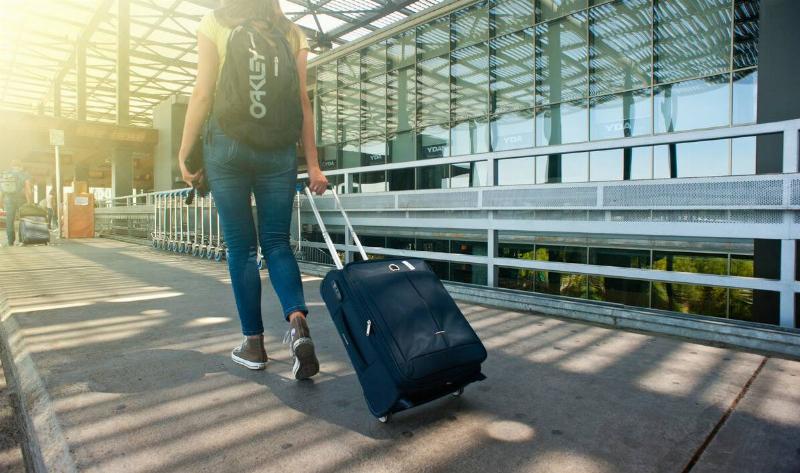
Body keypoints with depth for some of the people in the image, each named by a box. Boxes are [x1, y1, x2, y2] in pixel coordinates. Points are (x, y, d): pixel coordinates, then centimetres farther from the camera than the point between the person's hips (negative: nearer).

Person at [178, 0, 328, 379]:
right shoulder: (291, 32, 12)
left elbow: (203, 95, -2)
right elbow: (302, 102, 3)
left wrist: (184, 153, 4)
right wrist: (312, 163, 2)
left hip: (227, 142, -1)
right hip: (279, 147, 2)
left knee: (240, 246, 5)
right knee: (276, 242, 6)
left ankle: (254, 343, 9)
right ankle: (297, 321, -17)